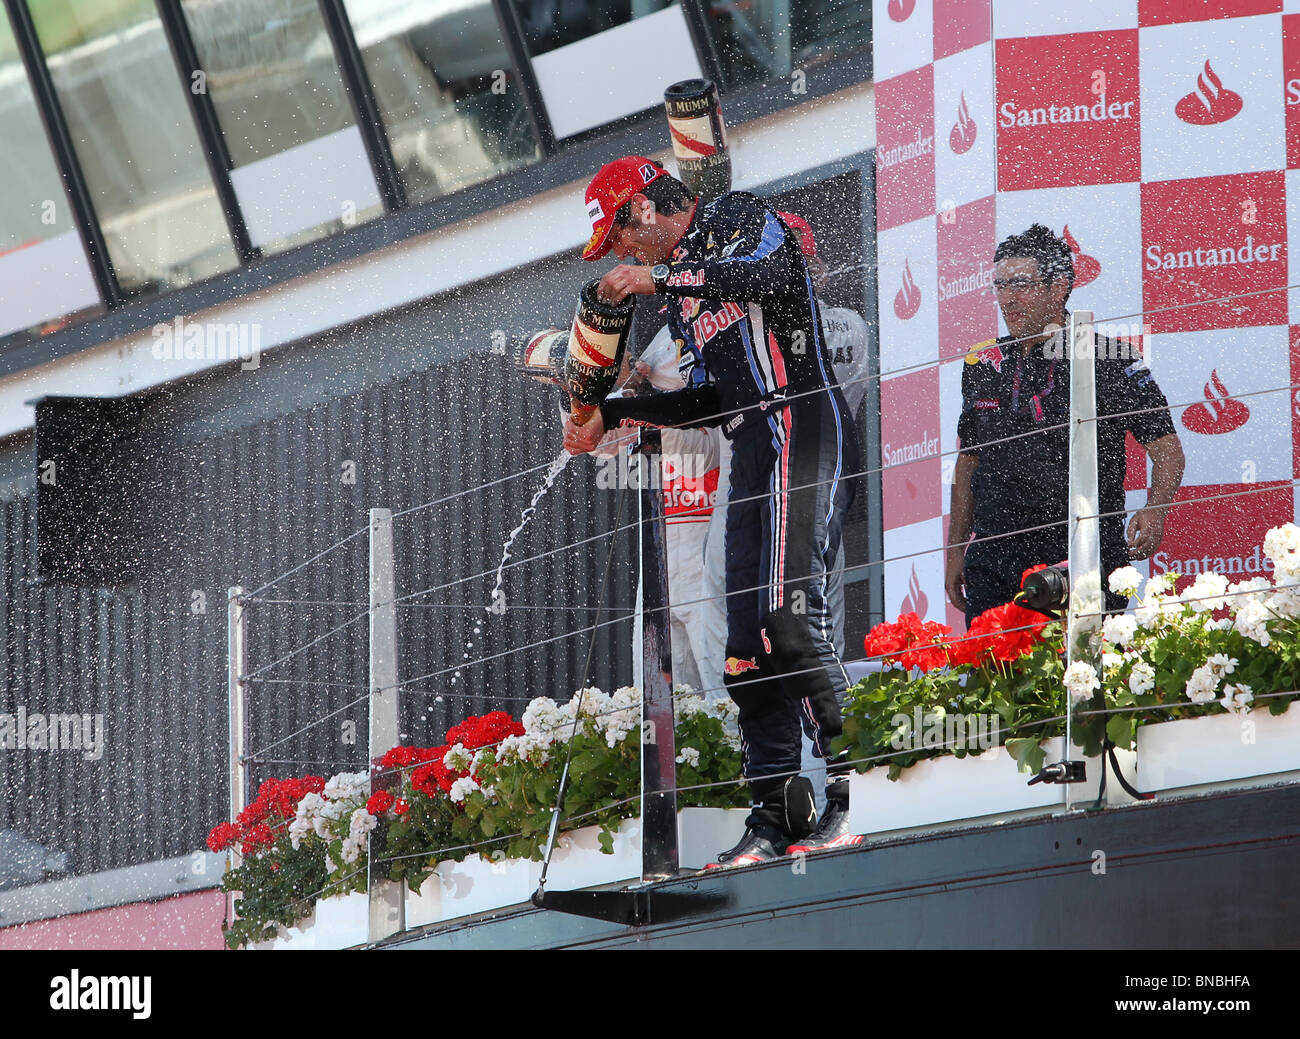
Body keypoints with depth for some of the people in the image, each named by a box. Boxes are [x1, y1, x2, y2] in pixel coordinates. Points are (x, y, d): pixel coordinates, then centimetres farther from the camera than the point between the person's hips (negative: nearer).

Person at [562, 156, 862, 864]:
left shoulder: (736, 220, 3)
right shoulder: (684, 296, 27)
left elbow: (770, 270, -20)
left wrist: (663, 279, -20)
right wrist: (609, 416, 35)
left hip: (801, 431, -10)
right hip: (751, 461, 10)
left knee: (789, 621, -21)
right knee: (748, 645, 4)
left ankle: (855, 795, -24)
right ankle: (775, 816, 5)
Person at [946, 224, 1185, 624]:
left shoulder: (1108, 358, -3)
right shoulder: (982, 365, 12)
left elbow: (1167, 448, -4)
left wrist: (1154, 511, -23)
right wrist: (955, 550, 16)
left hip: (1083, 560, -4)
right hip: (993, 559, 4)